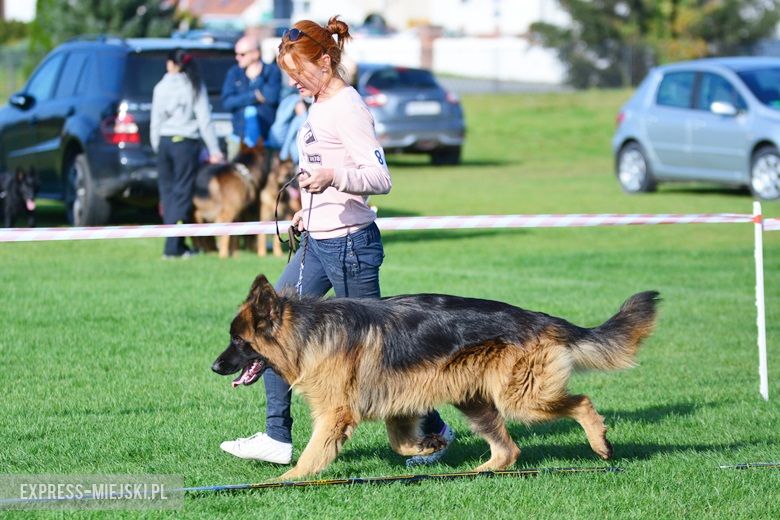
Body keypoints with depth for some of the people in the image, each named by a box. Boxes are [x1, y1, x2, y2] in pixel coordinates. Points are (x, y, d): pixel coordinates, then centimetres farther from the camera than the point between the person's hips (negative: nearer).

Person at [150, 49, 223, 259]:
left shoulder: (161, 87, 3)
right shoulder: (195, 86, -1)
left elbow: (155, 122, 4)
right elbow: (204, 120, -5)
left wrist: (156, 147, 14)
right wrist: (214, 150, -2)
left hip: (165, 142, 2)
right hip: (186, 143, -2)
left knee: (168, 192, 11)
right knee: (181, 194, -2)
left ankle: (175, 245, 10)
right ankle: (173, 246, -7)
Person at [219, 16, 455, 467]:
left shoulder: (347, 107, -16)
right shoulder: (320, 105, 12)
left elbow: (380, 178, -22)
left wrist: (333, 178, -37)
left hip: (349, 244, -10)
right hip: (318, 243, 10)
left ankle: (433, 431, 15)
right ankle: (278, 438, 8)